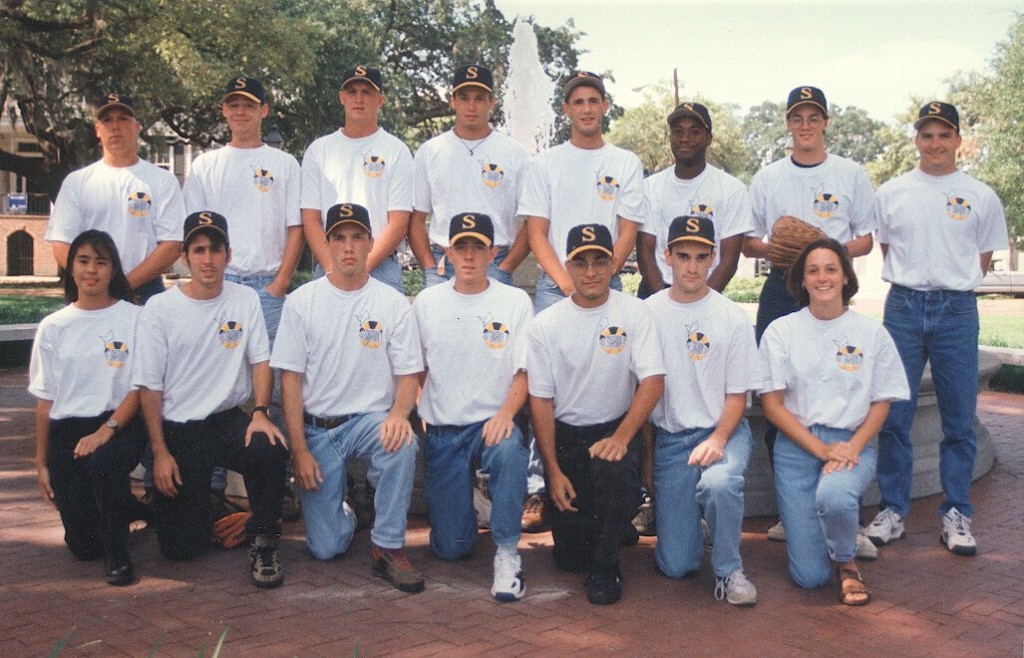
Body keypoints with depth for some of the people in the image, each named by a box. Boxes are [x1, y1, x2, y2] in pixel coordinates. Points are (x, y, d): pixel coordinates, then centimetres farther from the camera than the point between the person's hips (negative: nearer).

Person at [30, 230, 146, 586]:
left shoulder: (135, 319, -1)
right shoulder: (53, 327, 8)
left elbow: (139, 387, -5)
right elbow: (45, 399, 10)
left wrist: (107, 430, -20)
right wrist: (41, 463, 8)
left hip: (119, 423, -3)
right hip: (66, 429, 3)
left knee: (103, 461, -39)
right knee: (82, 544, -4)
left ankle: (117, 551, -14)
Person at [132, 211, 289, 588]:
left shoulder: (246, 300, 3)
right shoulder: (159, 309, -3)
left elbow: (260, 361, 1)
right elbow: (149, 386, -2)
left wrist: (261, 412, -18)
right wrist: (160, 452, -7)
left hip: (229, 419, 1)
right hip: (178, 429, -1)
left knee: (271, 451, -34)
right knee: (181, 547, -5)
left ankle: (262, 545, -13)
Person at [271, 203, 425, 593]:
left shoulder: (394, 304, 1)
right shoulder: (302, 302, 1)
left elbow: (408, 375, 1)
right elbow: (290, 378, -1)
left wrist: (399, 413, -23)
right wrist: (299, 449, -8)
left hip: (371, 420, 0)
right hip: (317, 428, 0)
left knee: (402, 443, -37)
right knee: (325, 547, -7)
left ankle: (388, 547, -19)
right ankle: (342, 513, 30)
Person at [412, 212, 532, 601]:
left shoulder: (515, 302, 1)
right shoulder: (426, 303, 8)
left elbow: (524, 371, -3)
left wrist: (505, 413, -21)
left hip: (492, 423, -2)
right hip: (441, 430, 2)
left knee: (509, 451, -40)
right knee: (450, 547, -2)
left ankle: (507, 553, -24)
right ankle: (462, 503, 33)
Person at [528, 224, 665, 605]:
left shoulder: (633, 312, -5)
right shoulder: (546, 324, -2)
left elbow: (653, 381, -13)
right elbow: (540, 399, -2)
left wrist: (620, 437, -27)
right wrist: (553, 470, -8)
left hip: (616, 428, -1)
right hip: (565, 434, 1)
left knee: (612, 467, -36)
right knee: (569, 555, -4)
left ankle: (606, 567, -12)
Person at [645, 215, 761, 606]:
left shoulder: (733, 318, -1)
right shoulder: (647, 313, 2)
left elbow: (737, 394, -1)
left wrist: (717, 440, -18)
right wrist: (646, 455, 4)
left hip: (723, 430, -1)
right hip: (669, 437, 1)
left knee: (719, 482, -38)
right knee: (675, 565, -5)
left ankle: (728, 570, -12)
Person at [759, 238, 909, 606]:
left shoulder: (872, 334, 4)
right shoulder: (780, 332, 1)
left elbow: (881, 403, 6)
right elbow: (772, 404, -2)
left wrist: (852, 448, -13)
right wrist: (821, 449, -13)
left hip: (852, 443, 0)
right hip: (796, 448, 0)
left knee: (833, 496, -38)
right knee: (809, 577, -8)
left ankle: (847, 562, -4)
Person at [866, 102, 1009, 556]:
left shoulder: (980, 196, 6)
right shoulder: (892, 193, 7)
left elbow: (984, 259, 13)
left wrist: (952, 284, 6)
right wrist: (914, 283, 8)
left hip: (957, 309, 0)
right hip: (903, 306, 0)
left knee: (960, 418, 3)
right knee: (893, 414, 1)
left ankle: (956, 514, 13)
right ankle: (893, 510, 11)